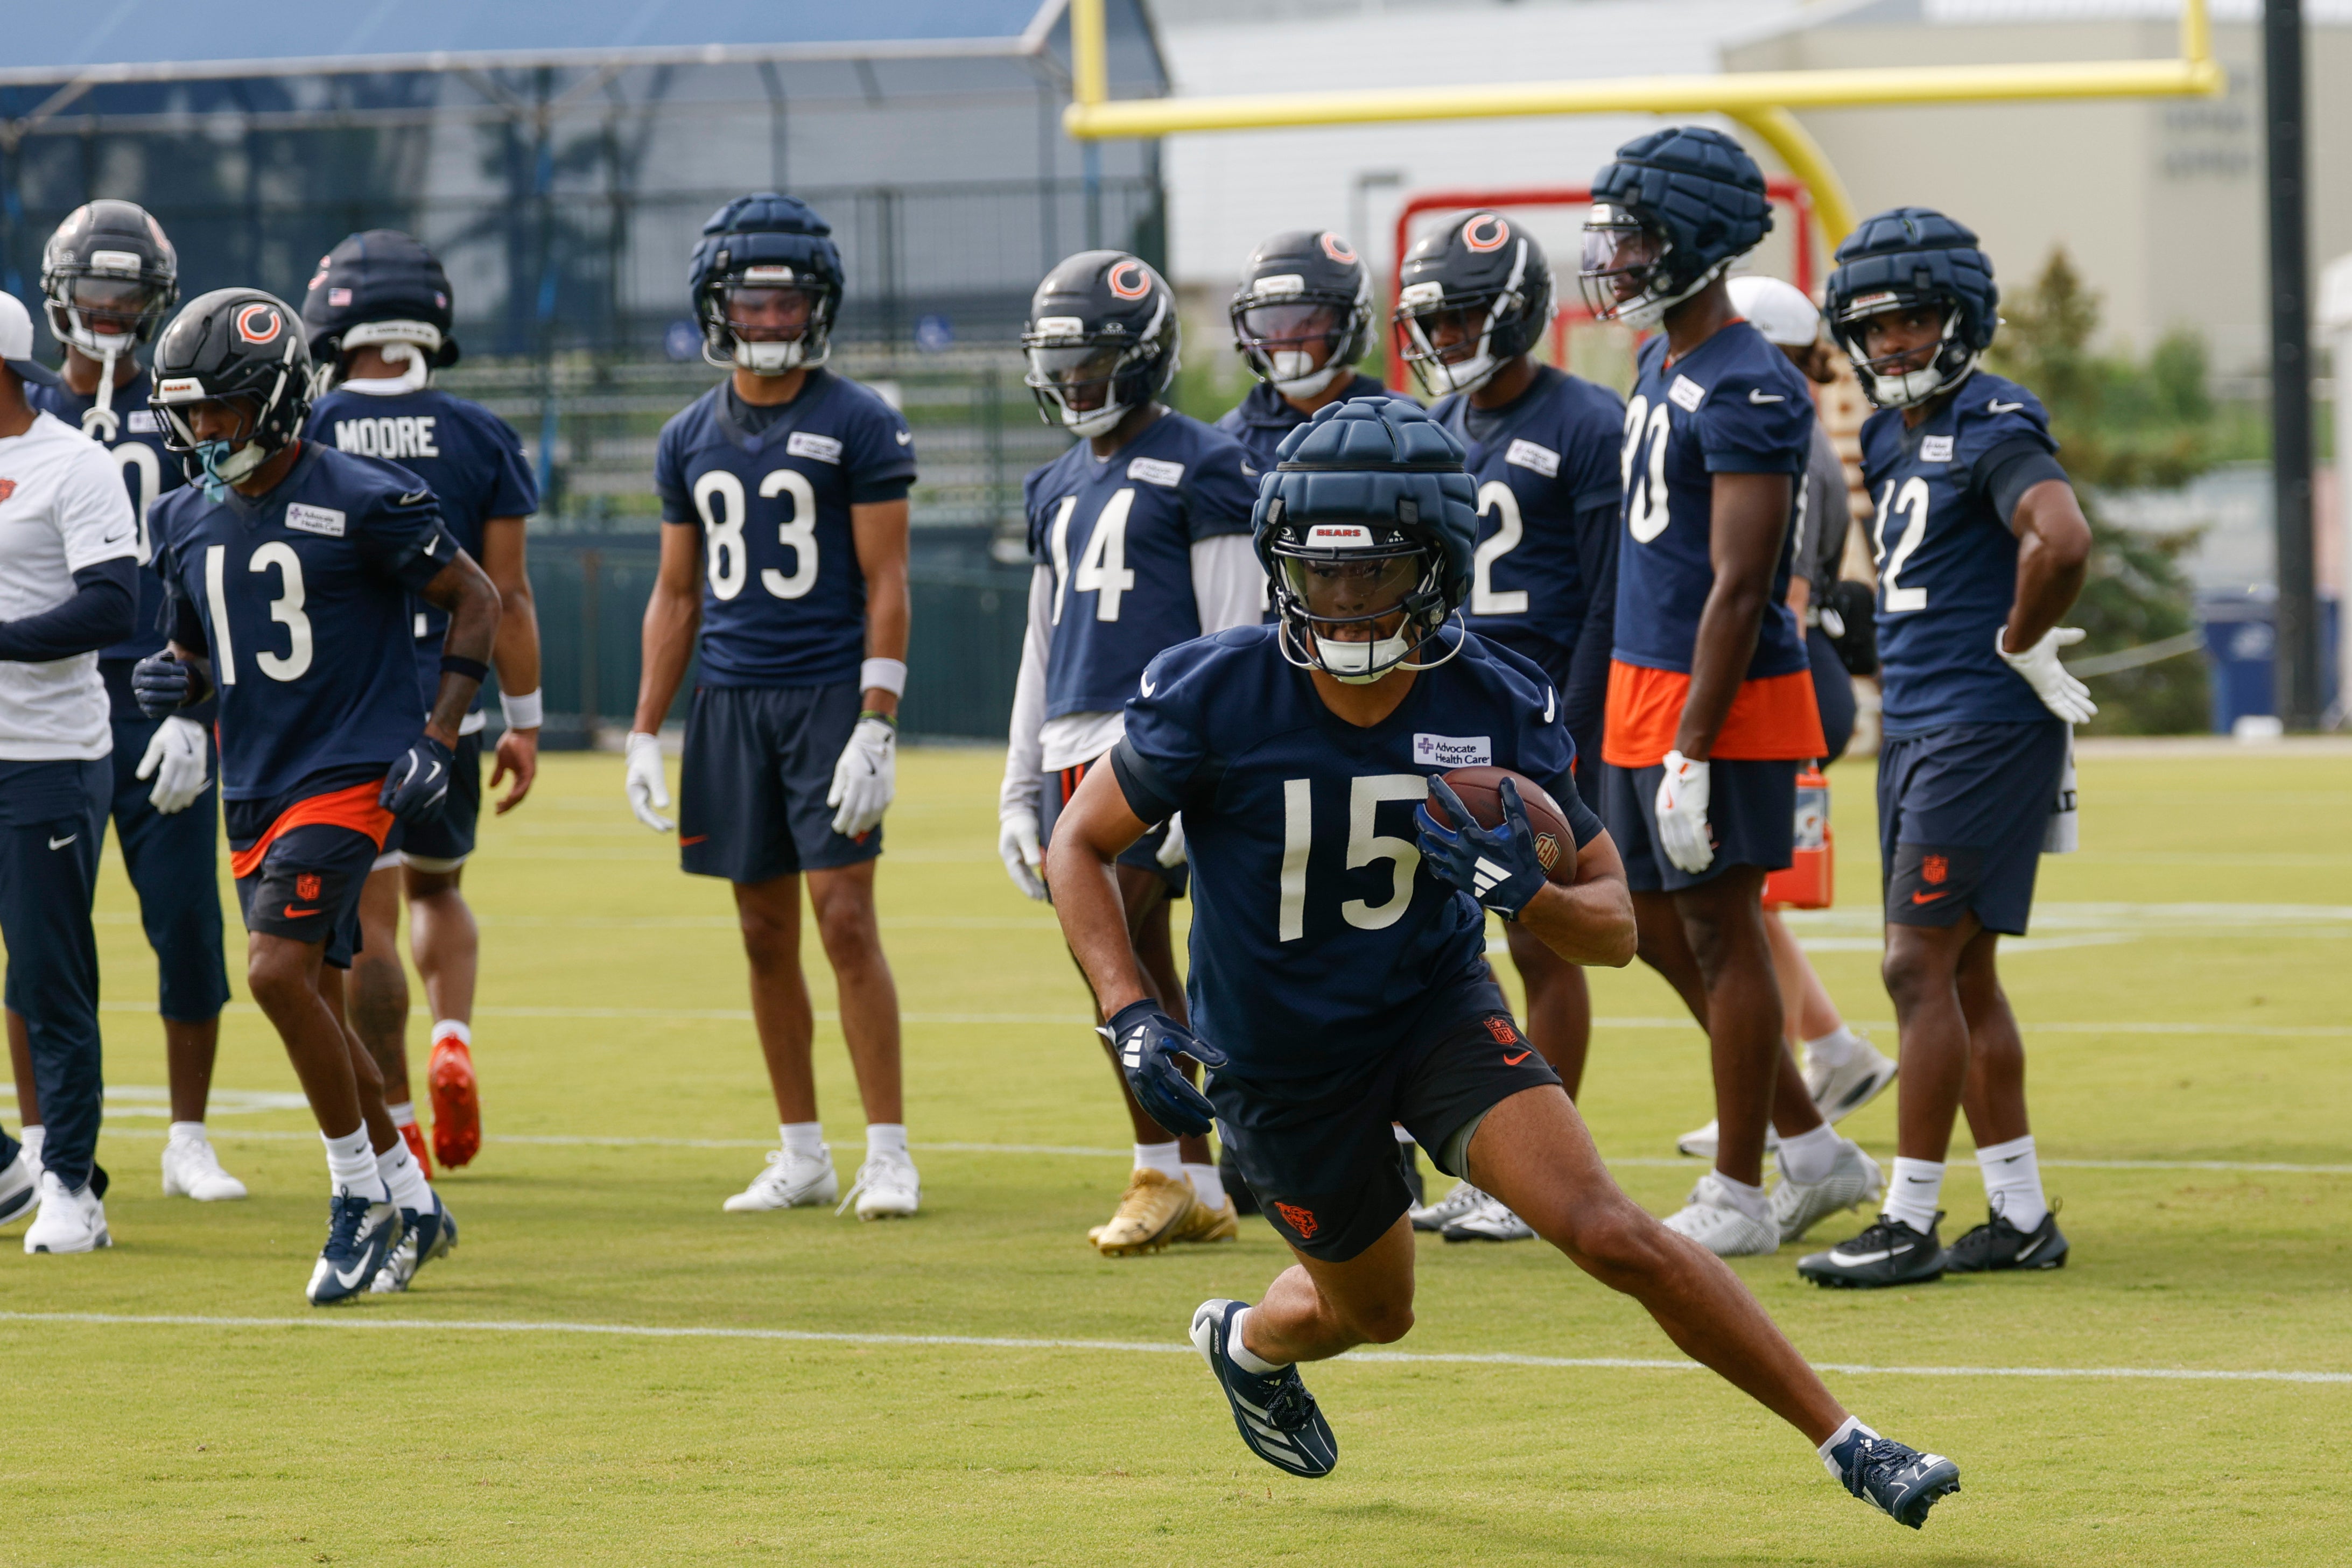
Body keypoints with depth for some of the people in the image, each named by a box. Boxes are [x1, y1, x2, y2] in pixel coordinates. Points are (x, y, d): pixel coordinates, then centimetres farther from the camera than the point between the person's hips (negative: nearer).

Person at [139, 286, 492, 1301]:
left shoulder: (361, 502, -12)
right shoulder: (188, 521, 8)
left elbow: (475, 600, -3)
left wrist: (437, 738, -10)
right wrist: (172, 681, -3)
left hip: (350, 773, -7)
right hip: (255, 788, 7)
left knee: (278, 972, -20)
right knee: (315, 1006, 10)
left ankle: (361, 1199, -6)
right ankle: (412, 1207, 24)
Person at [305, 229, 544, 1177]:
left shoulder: (299, 438, -5)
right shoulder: (480, 440, -1)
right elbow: (506, 596, 1)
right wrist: (524, 722, 10)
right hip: (446, 705, 2)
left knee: (368, 919, 2)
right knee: (436, 887, 23)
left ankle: (397, 1125, 0)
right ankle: (453, 1042, -1)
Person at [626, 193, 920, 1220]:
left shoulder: (859, 427, -4)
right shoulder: (691, 440, 11)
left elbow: (885, 587, -6)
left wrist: (876, 729, -14)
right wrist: (646, 732, 11)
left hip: (831, 696, -5)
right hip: (730, 701, 5)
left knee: (845, 919, -10)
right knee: (766, 935, 7)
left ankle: (889, 1154, -5)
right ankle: (802, 1155, 14)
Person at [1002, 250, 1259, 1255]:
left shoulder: (1200, 469, -5)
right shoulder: (1057, 490, 18)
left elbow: (1234, 635, -9)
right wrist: (1020, 789, 19)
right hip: (1073, 744, 8)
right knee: (1138, 973, 6)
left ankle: (1161, 1169, -8)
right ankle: (1199, 1194, 10)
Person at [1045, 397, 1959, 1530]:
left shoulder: (1497, 708, -17)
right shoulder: (1213, 697, -23)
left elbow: (1612, 928, -9)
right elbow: (1081, 846, -8)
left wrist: (1526, 894, -32)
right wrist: (1130, 1017, -20)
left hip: (1439, 1012, 1)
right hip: (1276, 1062, -1)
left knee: (1607, 1233, -18)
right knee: (1373, 1310, 17)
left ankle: (1843, 1441, -9)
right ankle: (1247, 1342, 54)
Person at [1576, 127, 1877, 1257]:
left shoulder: (1746, 394, -18)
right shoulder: (1660, 370, 13)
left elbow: (1739, 589, -21)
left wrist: (1692, 753, -22)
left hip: (1723, 699, -10)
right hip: (1644, 692, 10)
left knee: (1721, 933, -2)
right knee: (1663, 930, 13)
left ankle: (1737, 1195, 8)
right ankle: (1814, 1152, 23)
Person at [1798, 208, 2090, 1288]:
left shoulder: (1992, 429, -15)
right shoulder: (1894, 439, 14)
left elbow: (2062, 542, -33)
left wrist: (2022, 644, -19)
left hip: (1984, 731, -10)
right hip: (1917, 734, 10)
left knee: (1921, 969, -9)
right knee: (1961, 974, 13)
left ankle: (1911, 1221, -6)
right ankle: (2021, 1216, 19)